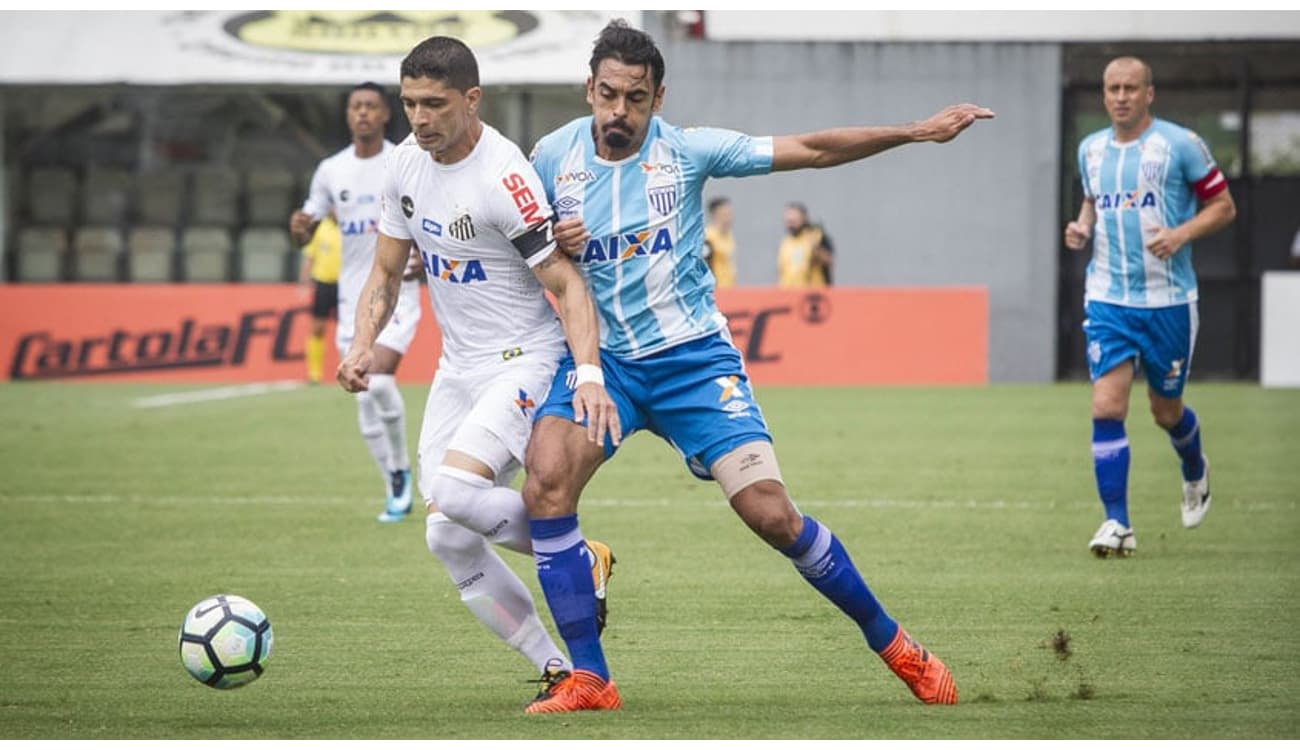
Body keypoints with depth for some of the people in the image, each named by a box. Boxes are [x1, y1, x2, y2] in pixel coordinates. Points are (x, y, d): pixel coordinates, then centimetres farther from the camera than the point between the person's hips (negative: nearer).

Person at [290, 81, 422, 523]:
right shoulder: (331, 171, 5)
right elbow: (306, 233, 9)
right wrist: (300, 228, -15)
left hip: (397, 290, -3)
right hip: (353, 295, 4)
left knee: (379, 379, -23)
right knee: (366, 403, 1)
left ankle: (401, 467, -2)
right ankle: (396, 492, 14)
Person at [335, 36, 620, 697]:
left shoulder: (504, 177, -21)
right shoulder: (406, 164, 3)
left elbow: (566, 283, -21)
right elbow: (386, 273, 12)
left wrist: (588, 375, -35)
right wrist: (363, 345, -6)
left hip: (527, 363, -8)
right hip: (458, 368, 8)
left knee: (454, 491, -28)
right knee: (449, 540, 1)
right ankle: (556, 670, 11)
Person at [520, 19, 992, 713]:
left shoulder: (686, 150, -7)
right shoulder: (552, 156, -2)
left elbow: (811, 150, -7)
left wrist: (915, 132, -14)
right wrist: (552, 244, -12)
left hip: (692, 356, -1)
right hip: (603, 359, 1)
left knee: (770, 513, -11)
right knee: (546, 478, -25)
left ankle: (891, 643, 11)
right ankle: (587, 681, -16)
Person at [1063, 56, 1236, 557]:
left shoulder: (1180, 144, -6)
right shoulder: (1091, 149, 7)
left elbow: (1223, 206, -1)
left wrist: (1182, 234, -18)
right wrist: (1082, 229, 2)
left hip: (1168, 301, -2)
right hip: (1108, 300, 2)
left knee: (1166, 410, 9)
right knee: (1107, 407, -12)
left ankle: (1195, 473, 44)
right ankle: (1116, 523, -8)